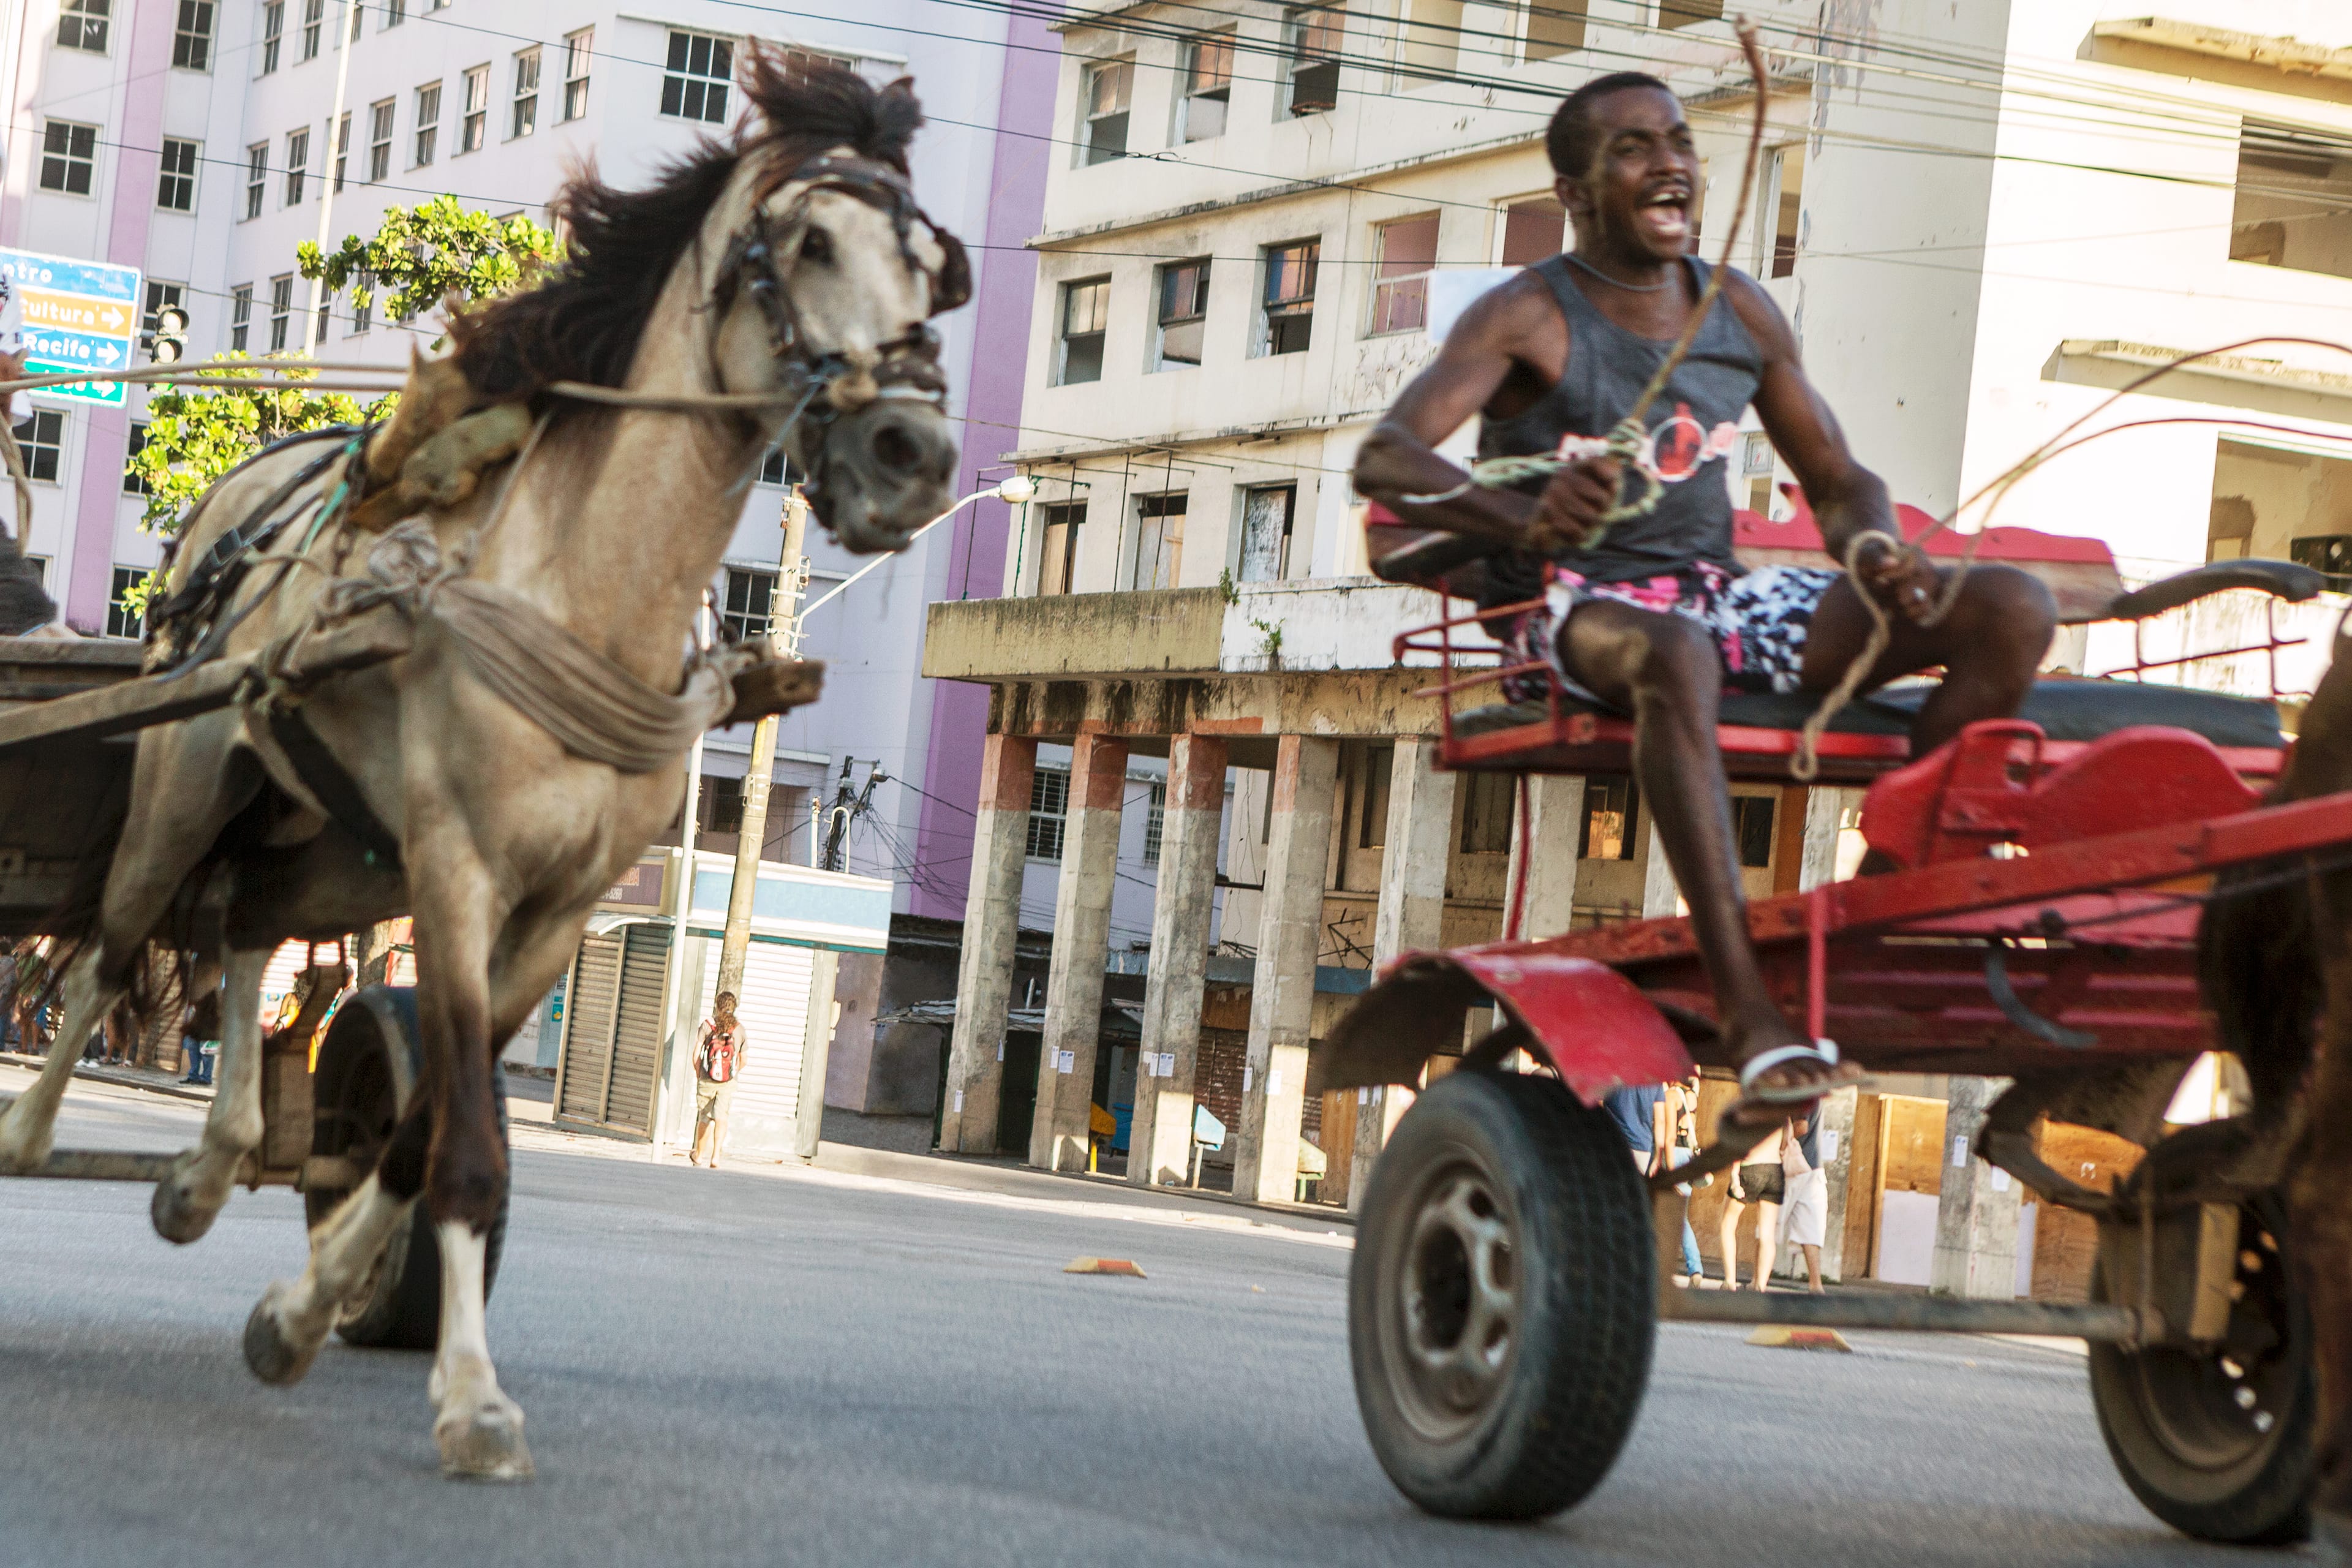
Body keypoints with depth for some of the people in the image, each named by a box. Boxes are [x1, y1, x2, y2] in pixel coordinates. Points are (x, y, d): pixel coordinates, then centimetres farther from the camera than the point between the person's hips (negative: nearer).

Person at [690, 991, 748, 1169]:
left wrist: (698, 1075, 11)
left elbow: (696, 1055, -5)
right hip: (728, 1082, 0)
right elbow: (743, 1062, 8)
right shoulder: (739, 1029, 1)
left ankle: (699, 1154, 30)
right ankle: (716, 1156, -15)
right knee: (721, 1117, 1)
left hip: (707, 1081, 0)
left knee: (704, 1117, 14)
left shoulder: (708, 1025, -5)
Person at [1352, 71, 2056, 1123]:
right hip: (1572, 607, -6)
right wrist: (1523, 518, -42)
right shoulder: (1531, 318, -5)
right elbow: (1384, 456, -20)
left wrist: (1875, 553, -8)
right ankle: (1750, 1016, -47)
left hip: (1718, 593, 6)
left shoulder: (1741, 314, 12)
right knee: (1673, 654, -44)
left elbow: (1839, 483, 18)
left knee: (2012, 610, -11)